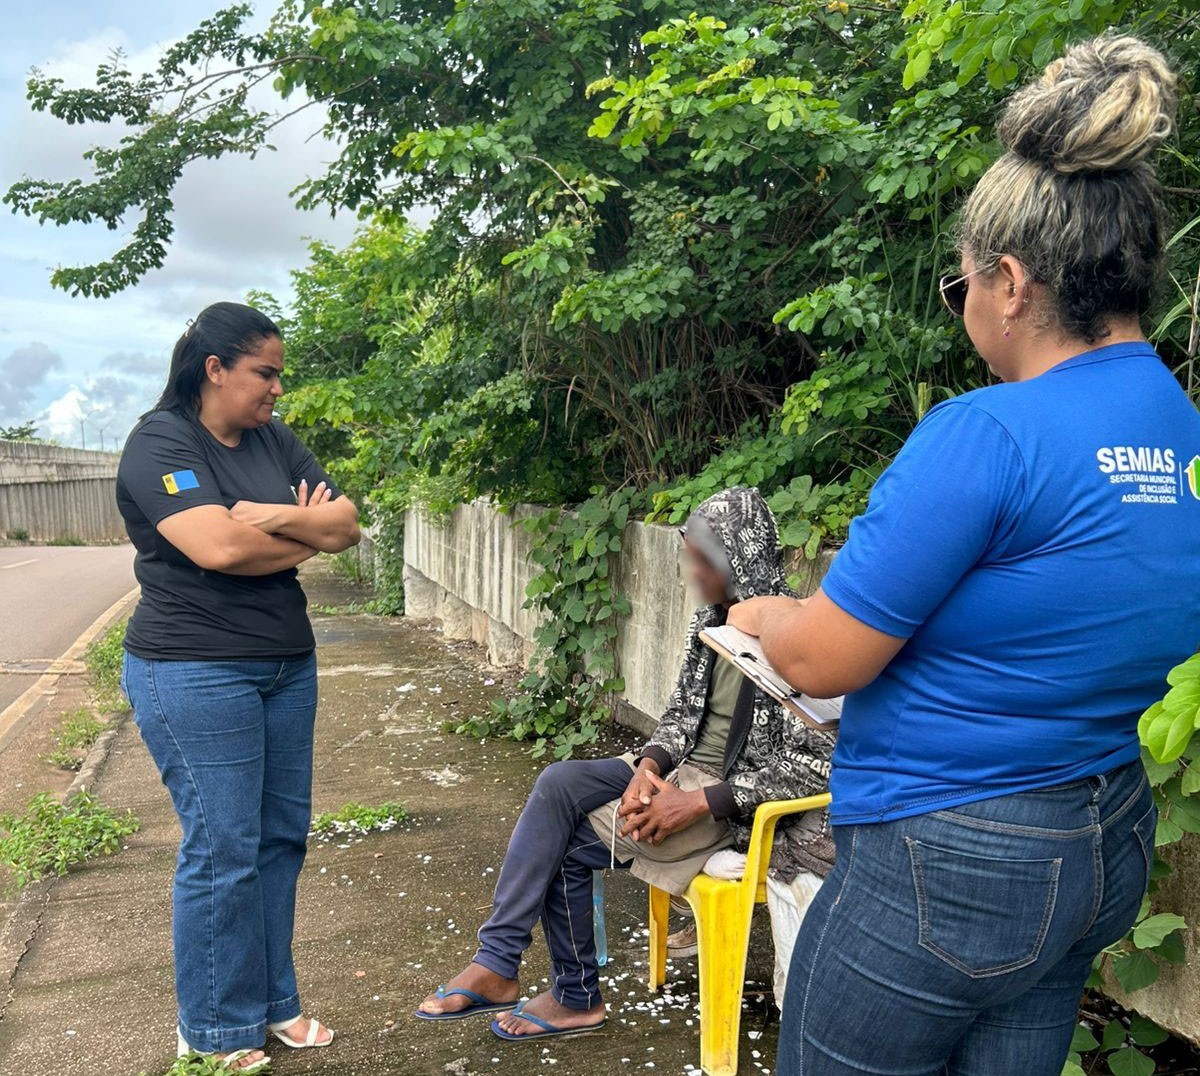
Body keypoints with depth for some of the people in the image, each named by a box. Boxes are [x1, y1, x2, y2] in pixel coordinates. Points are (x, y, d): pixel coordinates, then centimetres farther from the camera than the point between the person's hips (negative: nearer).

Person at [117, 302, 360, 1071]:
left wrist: (274, 519, -14)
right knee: (224, 848, -2)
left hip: (287, 664, 7)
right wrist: (307, 537, -10)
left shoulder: (275, 441, 9)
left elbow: (347, 522, 3)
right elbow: (219, 547, -25)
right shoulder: (159, 445, -11)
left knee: (283, 836, 11)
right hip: (197, 674, -7)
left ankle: (271, 1001, 26)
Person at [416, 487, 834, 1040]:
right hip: (680, 772, 7)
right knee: (558, 782, -17)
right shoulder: (710, 621, 5)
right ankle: (496, 962, -14)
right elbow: (680, 714, 11)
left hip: (737, 803, -7)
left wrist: (700, 802, -24)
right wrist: (650, 764, -12)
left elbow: (814, 764, -22)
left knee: (563, 845, -12)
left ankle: (577, 998, 12)